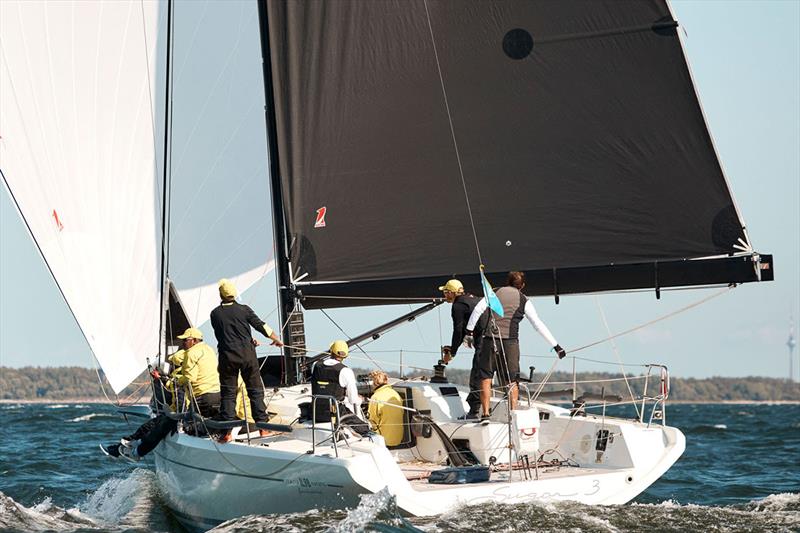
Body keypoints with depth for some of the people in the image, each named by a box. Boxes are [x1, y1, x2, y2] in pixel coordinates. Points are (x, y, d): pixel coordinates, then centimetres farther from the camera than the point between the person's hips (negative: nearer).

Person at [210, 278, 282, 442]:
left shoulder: (215, 314, 2)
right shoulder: (244, 310, -2)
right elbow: (261, 326, 1)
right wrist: (276, 339, 19)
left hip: (227, 357, 0)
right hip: (247, 355, 0)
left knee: (228, 393, 3)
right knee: (256, 390, 9)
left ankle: (228, 431, -2)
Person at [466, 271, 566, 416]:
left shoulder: (495, 293, 11)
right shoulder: (524, 301, 9)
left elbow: (478, 310, -1)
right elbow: (539, 325, 6)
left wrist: (469, 329, 7)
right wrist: (555, 345, 8)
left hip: (490, 339, 0)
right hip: (510, 341, 0)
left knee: (486, 377, 5)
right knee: (512, 380, 9)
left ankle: (486, 413, -3)